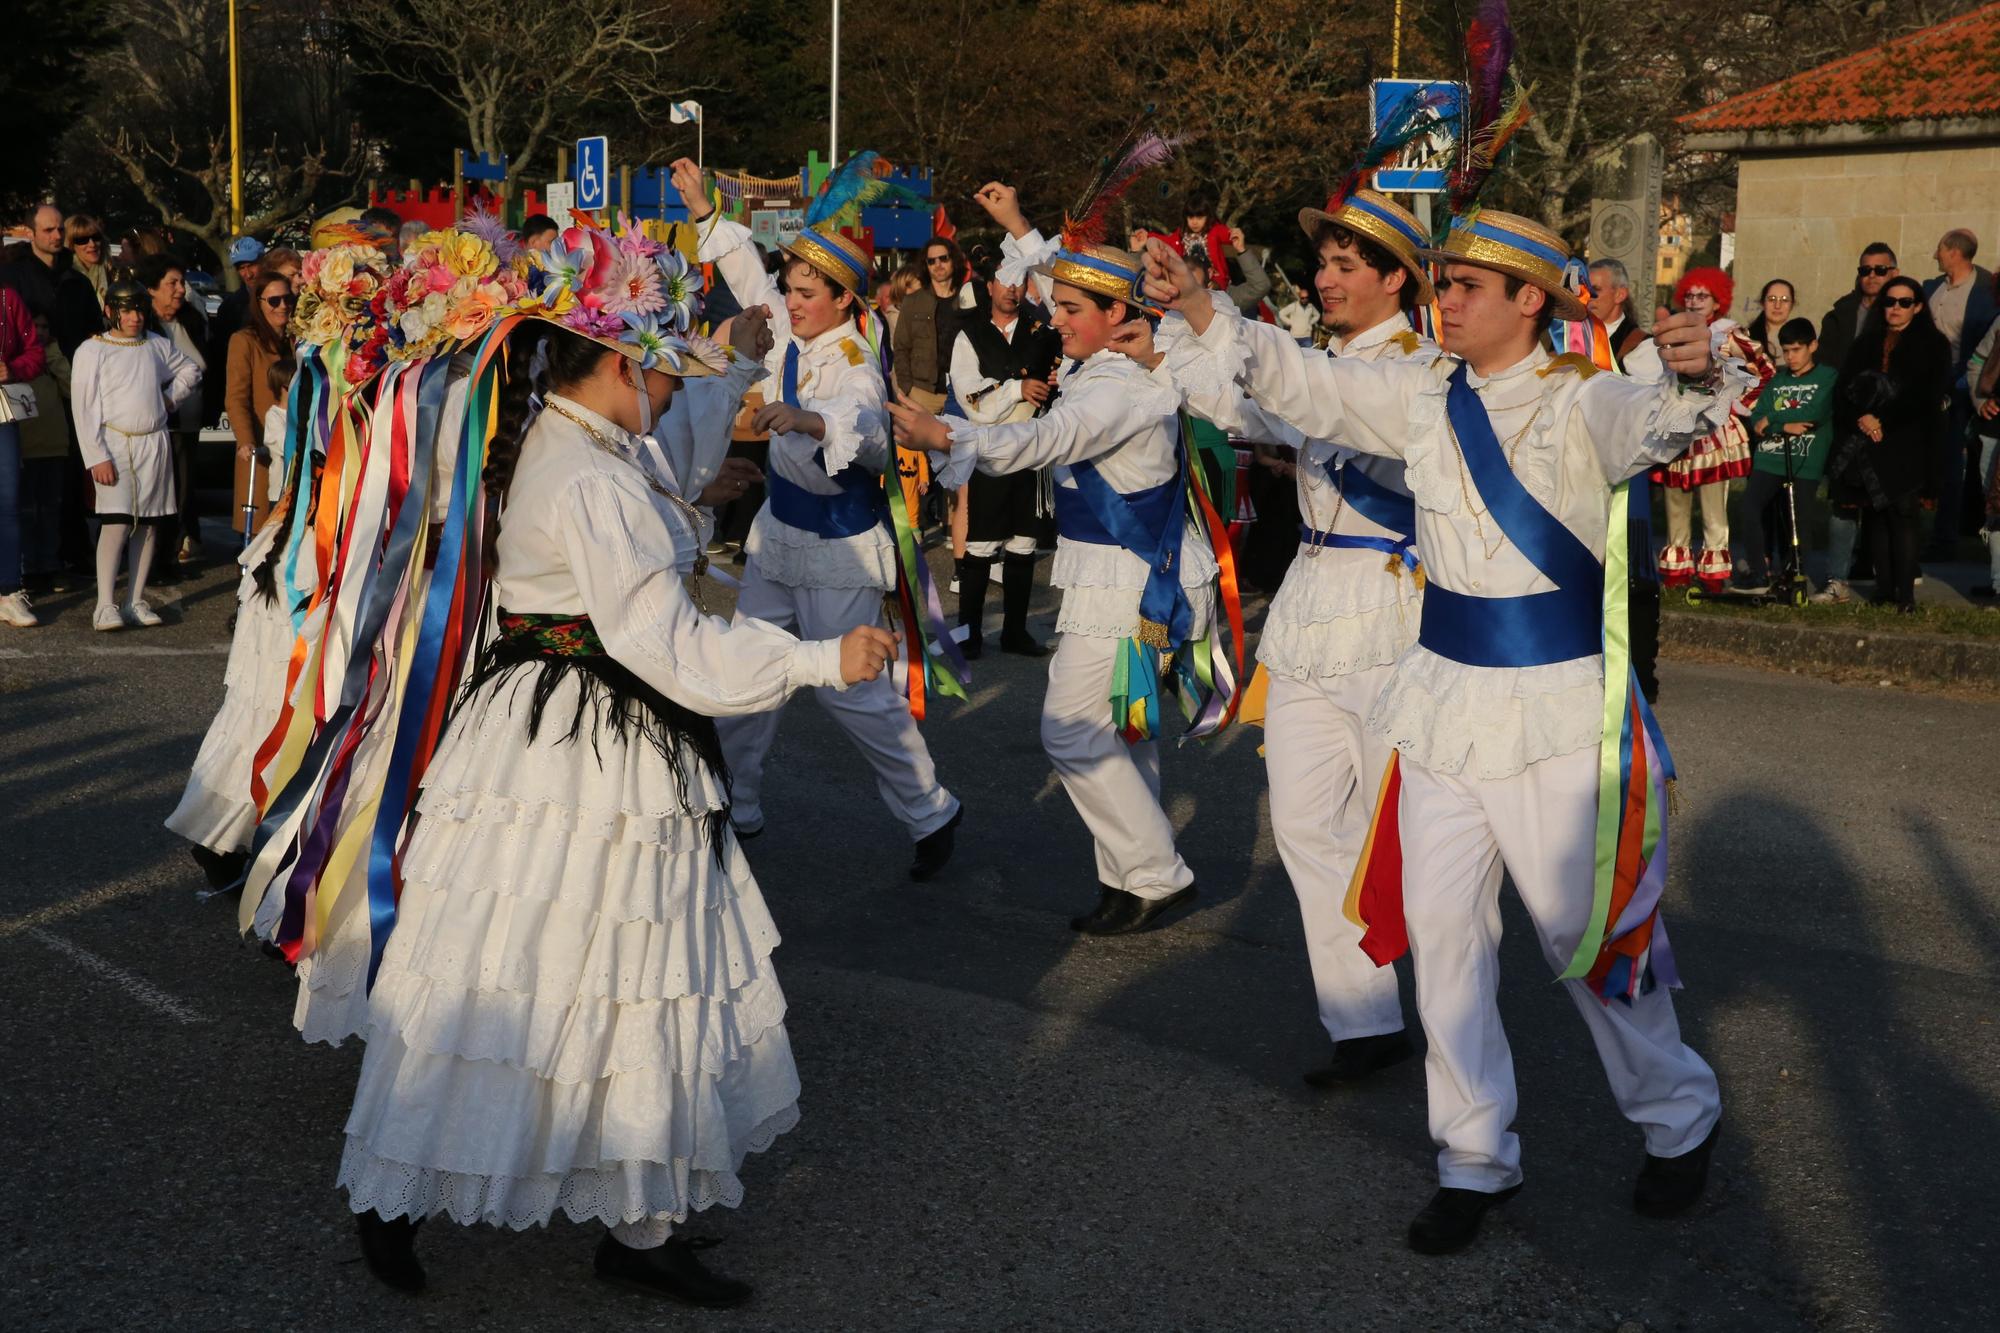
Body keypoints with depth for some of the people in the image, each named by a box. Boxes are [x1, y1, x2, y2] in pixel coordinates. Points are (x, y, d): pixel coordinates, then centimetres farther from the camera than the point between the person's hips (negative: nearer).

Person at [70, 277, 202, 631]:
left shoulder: (158, 346, 9)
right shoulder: (92, 351, -3)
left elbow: (191, 371, 28)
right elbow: (84, 409, -6)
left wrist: (172, 397, 11)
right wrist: (97, 457, -13)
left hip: (155, 445, 5)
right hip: (115, 444, -4)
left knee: (148, 522, 4)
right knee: (117, 521, -14)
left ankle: (135, 602, 11)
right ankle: (105, 605, -11)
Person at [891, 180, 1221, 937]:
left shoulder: (1122, 387, -22)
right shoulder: (1103, 360, 7)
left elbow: (1043, 441, -36)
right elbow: (1057, 279, 27)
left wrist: (946, 437, -45)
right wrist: (1017, 228, 28)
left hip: (1127, 584, -11)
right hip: (1111, 574, 11)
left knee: (1073, 733, -9)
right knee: (1121, 732, 15)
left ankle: (1158, 877, 0)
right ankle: (1132, 878, 25)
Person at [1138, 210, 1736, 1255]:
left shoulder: (1581, 403, -9)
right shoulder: (1423, 396, 6)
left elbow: (1662, 423, -28)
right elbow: (1301, 383, 7)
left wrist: (1699, 374, -51)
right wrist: (1198, 309, -4)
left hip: (1556, 700, -5)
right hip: (1445, 694, 5)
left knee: (1585, 931, 3)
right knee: (1441, 925, 6)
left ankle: (1679, 1119, 29)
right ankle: (1475, 1158, 21)